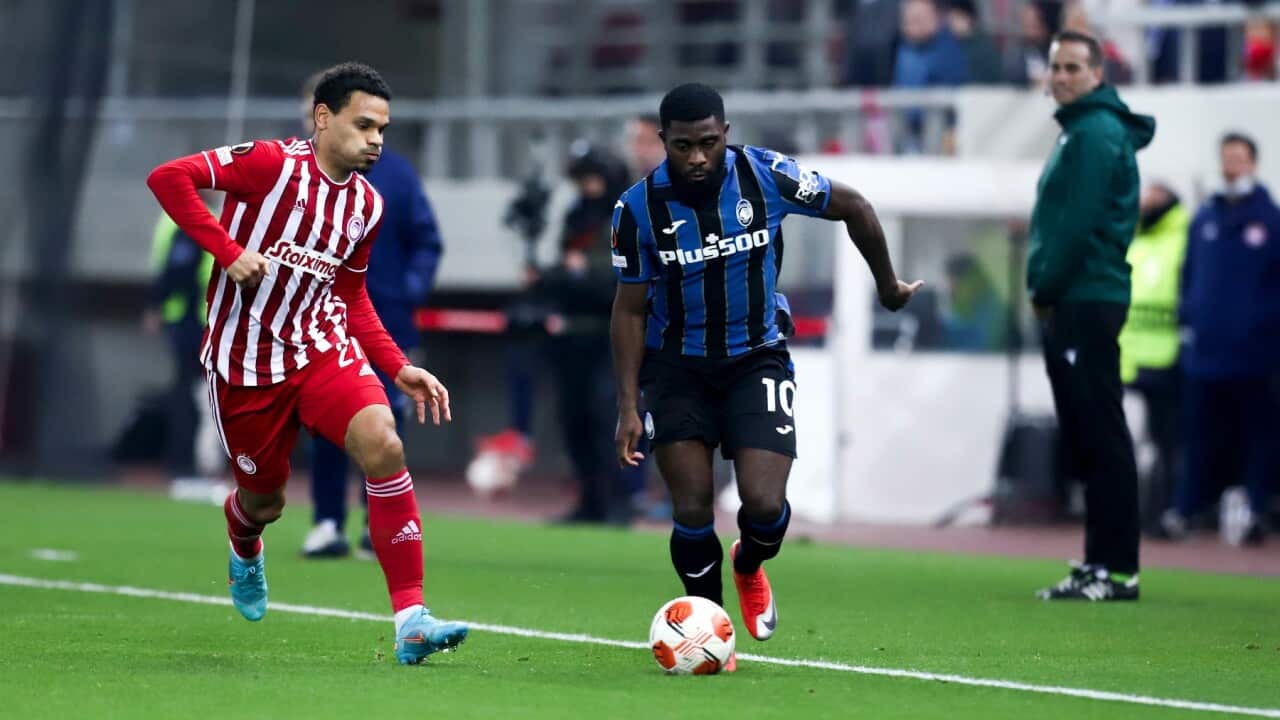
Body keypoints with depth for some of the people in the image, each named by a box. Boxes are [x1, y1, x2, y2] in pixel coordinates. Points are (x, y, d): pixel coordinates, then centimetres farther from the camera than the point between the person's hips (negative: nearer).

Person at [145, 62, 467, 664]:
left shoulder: (366, 204, 5)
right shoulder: (274, 163, -13)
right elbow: (167, 178, -19)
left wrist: (400, 370, 8)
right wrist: (228, 250, -25)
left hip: (323, 347, 4)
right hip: (244, 361, -4)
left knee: (383, 445, -24)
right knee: (263, 502, 10)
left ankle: (411, 619, -24)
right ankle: (244, 548, 54)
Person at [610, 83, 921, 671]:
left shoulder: (767, 177, -15)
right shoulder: (638, 208, -13)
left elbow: (853, 208, 2)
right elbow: (630, 309, -4)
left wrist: (888, 286, 13)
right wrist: (628, 405, -9)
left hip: (757, 359, 0)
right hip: (679, 368, 0)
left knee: (765, 506, -13)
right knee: (692, 512, -7)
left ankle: (749, 567, 23)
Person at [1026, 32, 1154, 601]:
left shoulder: (1097, 134, -12)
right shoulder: (1077, 132, 20)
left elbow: (1078, 225, -19)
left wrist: (1045, 290, -12)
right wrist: (1045, 293, 14)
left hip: (1087, 301, -11)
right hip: (1069, 306, 11)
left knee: (1101, 437, -10)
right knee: (1085, 438, 11)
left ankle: (1116, 569, -11)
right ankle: (1099, 564, 15)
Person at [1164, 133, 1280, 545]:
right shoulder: (1204, 220, 10)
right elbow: (1189, 276, 15)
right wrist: (1188, 320, 6)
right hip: (1206, 352, 3)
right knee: (1203, 438, 6)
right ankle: (1186, 509, 9)